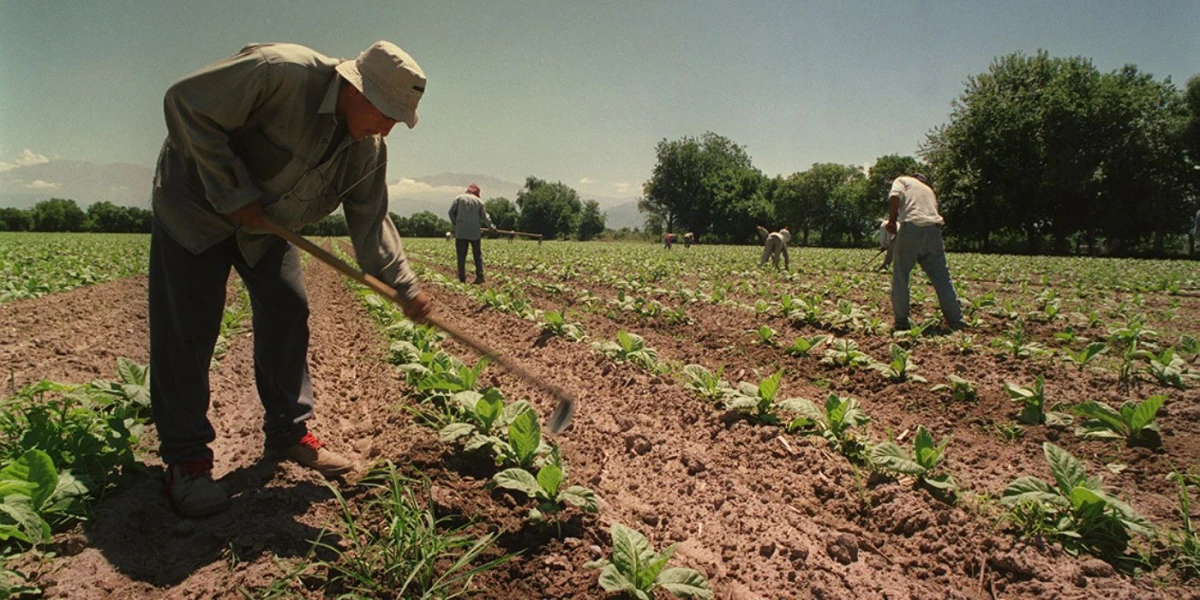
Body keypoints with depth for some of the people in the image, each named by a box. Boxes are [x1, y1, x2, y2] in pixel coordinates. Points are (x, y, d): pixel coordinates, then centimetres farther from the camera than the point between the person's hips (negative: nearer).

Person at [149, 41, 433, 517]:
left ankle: (289, 433, 14)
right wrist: (233, 193, -28)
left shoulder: (369, 149, -10)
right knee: (186, 329, -9)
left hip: (266, 223, 6)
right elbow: (185, 104, -28)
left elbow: (370, 223, -6)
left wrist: (404, 287, -18)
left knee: (288, 313, 1)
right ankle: (185, 459, 0)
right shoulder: (279, 72, -32)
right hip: (195, 203, -6)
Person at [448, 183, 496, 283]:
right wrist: (491, 227, 25)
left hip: (461, 232, -1)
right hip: (475, 232, 1)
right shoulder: (478, 201, 6)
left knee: (461, 256, 1)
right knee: (478, 254, 11)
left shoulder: (459, 198, 2)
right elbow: (484, 216, 11)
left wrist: (455, 223, 13)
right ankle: (480, 276, 6)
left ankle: (462, 278, -1)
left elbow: (451, 212, -1)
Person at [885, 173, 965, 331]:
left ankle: (901, 322, 6)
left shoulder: (902, 180, 18)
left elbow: (895, 196, -5)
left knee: (900, 277, 5)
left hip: (912, 227, -5)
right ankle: (956, 321, 12)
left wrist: (892, 221, -1)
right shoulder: (929, 189, 34)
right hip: (934, 229, 5)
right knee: (942, 278, 10)